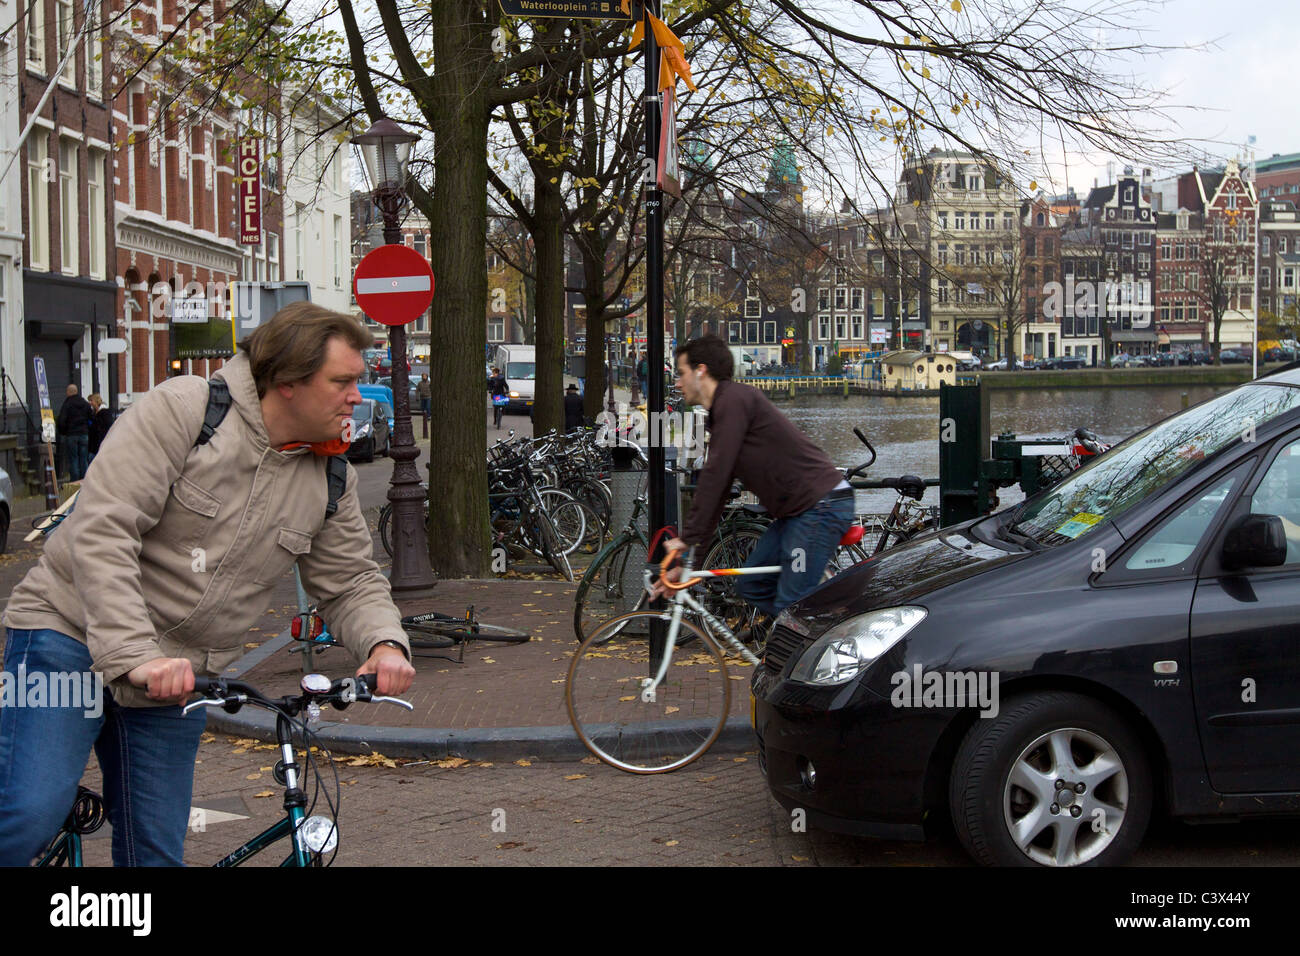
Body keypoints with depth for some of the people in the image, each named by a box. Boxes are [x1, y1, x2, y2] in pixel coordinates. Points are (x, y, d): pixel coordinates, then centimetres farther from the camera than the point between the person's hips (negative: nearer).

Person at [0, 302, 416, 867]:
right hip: (74, 631, -5)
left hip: (178, 675, 5)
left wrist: (385, 644, -14)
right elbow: (101, 531, -23)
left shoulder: (333, 480, 2)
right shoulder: (182, 409, -16)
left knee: (156, 849, 6)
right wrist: (134, 655, -33)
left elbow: (350, 583, 10)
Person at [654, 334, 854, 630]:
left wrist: (687, 537, -10)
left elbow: (715, 474, -16)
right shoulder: (723, 409, 19)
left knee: (790, 606, -10)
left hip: (821, 507, -10)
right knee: (751, 586, 14)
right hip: (795, 512, 10)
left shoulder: (734, 398, -11)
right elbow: (716, 488, 20)